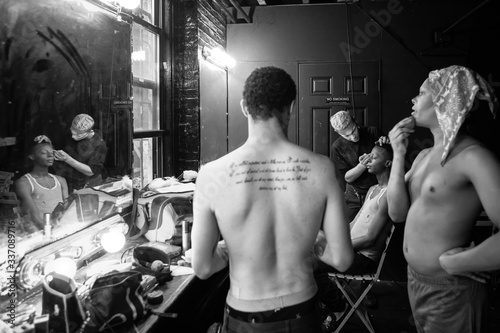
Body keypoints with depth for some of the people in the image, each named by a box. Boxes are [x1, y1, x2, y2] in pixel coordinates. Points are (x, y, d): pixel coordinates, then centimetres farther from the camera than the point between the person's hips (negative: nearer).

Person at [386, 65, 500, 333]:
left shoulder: (473, 157, -19)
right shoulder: (424, 155, 5)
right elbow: (397, 213, -1)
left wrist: (454, 263, -17)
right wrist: (398, 154, -6)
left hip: (450, 293, -7)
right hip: (415, 281, 7)